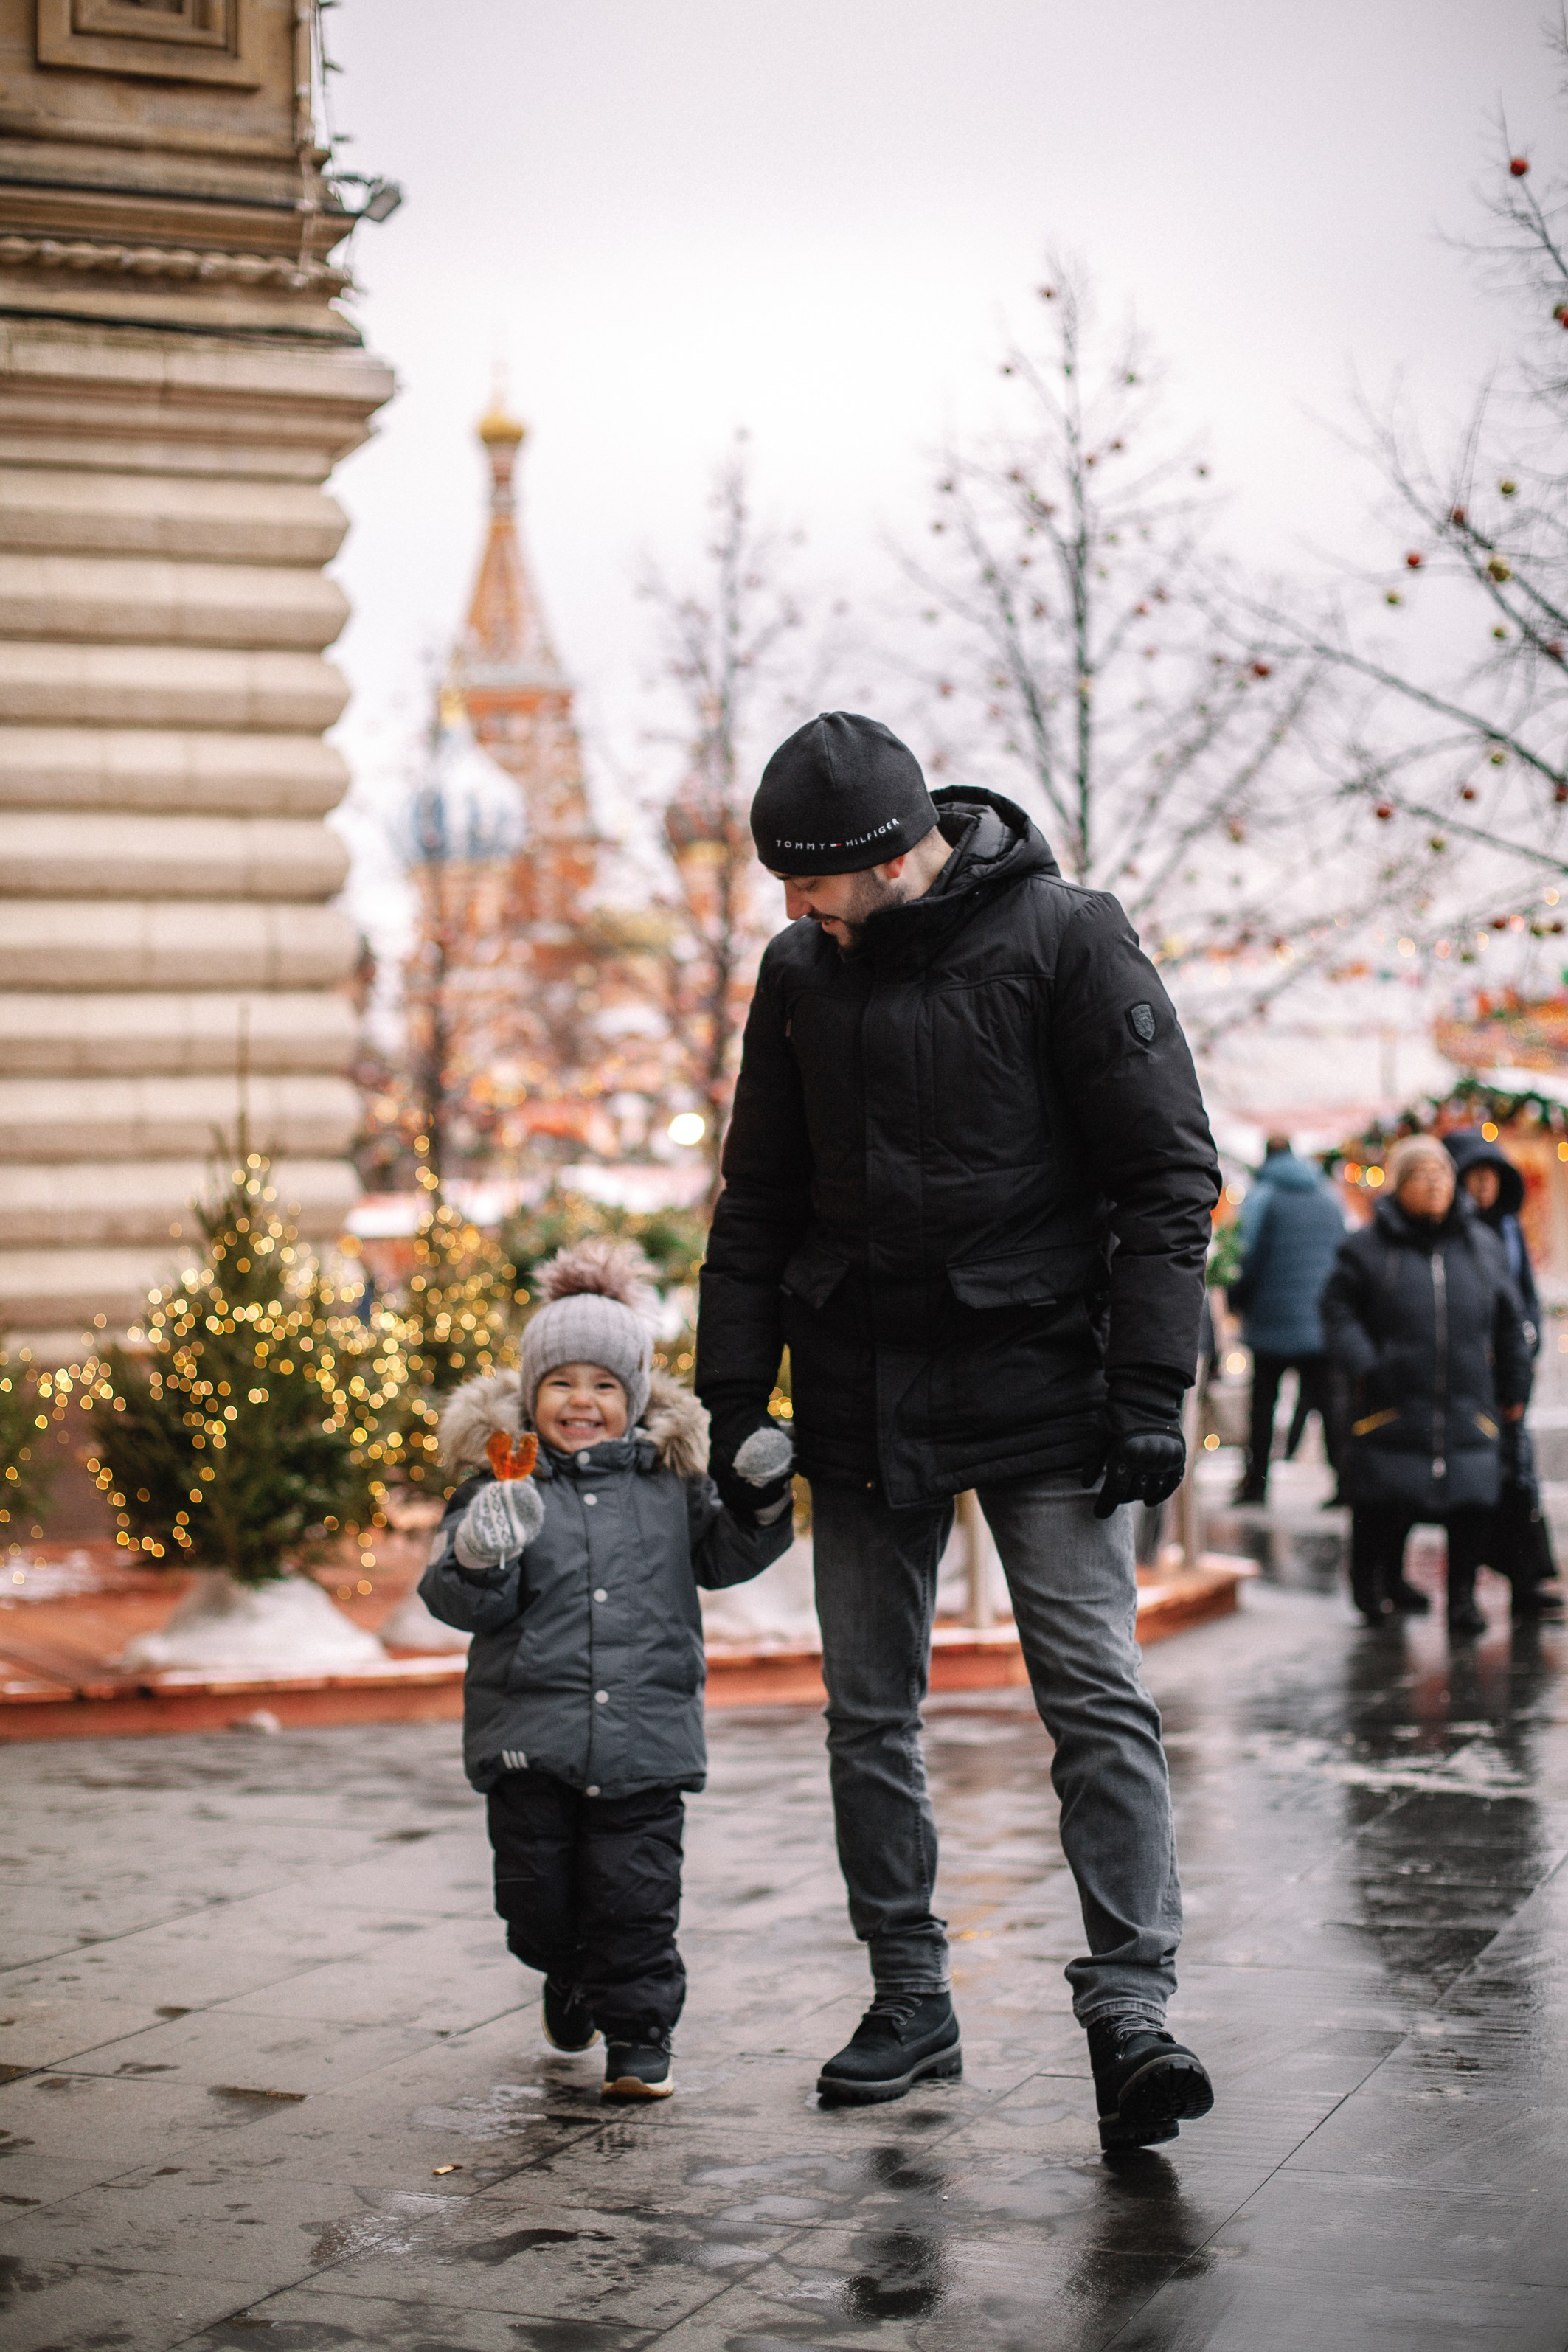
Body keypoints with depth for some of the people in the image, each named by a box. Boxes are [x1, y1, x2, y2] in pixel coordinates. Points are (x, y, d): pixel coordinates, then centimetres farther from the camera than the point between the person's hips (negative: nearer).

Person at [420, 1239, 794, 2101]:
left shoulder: (667, 1480, 7)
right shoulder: (502, 1484, -1)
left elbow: (724, 1555, 15)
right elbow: (457, 1602, -5)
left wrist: (760, 1498, -2)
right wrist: (480, 1558, -27)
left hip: (645, 1733, 1)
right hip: (529, 1736, 0)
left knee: (636, 1895, -1)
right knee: (536, 1897, 8)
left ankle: (638, 2032, 15)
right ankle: (569, 1977, 38)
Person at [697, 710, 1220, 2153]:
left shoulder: (1066, 937, -7)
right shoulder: (802, 970, 7)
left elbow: (1169, 1175, -8)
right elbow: (759, 1201, 14)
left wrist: (1150, 1389, -14)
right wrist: (735, 1395, 8)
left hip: (1036, 1380, -5)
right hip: (860, 1396, 5)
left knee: (1096, 1695, -11)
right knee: (869, 1707, 8)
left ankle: (1129, 2005, -11)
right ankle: (910, 1997, 20)